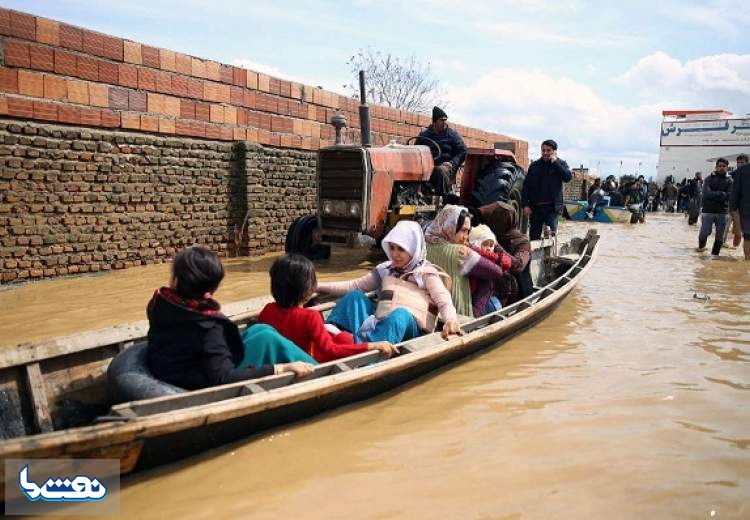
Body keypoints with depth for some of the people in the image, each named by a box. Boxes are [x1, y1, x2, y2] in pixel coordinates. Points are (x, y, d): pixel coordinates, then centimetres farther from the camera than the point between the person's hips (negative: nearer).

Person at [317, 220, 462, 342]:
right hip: (380, 323, 5)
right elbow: (354, 285, 13)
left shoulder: (426, 273, 1)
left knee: (400, 313, -36)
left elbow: (444, 302, -12)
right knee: (355, 295, -14)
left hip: (409, 327, -4)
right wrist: (318, 285, 4)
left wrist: (451, 320, -36)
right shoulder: (385, 269, 15)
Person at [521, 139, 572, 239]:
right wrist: (525, 205, -2)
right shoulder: (534, 165, 9)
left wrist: (555, 162, -12)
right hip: (535, 207, 3)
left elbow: (568, 177, -14)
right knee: (534, 236, 7)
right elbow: (526, 186, 7)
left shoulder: (560, 164, 5)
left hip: (552, 207, -2)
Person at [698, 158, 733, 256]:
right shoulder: (709, 178, 3)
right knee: (704, 232, -1)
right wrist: (721, 194, -12)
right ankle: (701, 246, 28)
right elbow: (706, 194, -11)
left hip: (722, 212, 1)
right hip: (708, 211, -1)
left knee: (720, 236, 5)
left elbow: (729, 196, -9)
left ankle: (714, 254, 17)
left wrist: (713, 195, -15)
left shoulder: (729, 180, 4)